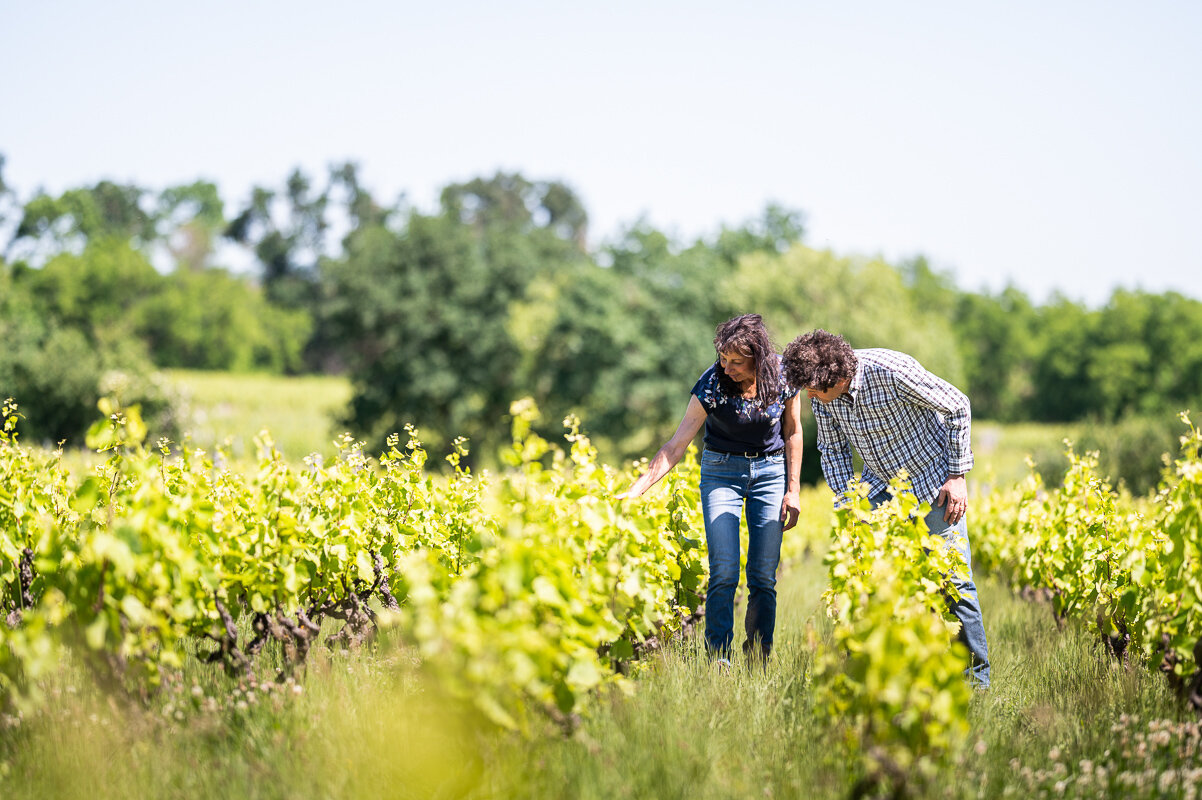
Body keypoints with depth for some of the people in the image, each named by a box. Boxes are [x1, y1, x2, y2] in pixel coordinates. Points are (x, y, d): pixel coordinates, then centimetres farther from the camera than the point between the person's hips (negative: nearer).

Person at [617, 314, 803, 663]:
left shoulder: (783, 376, -13)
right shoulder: (712, 384, -19)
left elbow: (793, 434, 3)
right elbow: (676, 445, -20)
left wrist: (793, 490, 0)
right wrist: (636, 489, -28)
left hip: (771, 471, 1)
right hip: (721, 471, -1)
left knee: (764, 576, -3)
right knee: (724, 572, -14)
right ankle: (718, 660, -9)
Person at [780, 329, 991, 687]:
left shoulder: (891, 372, -30)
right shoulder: (821, 395, -13)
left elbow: (957, 406, -17)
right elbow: (832, 449, 6)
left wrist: (957, 476, -15)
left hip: (932, 481, -5)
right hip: (880, 485, 5)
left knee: (953, 579, -7)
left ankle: (976, 678, 4)